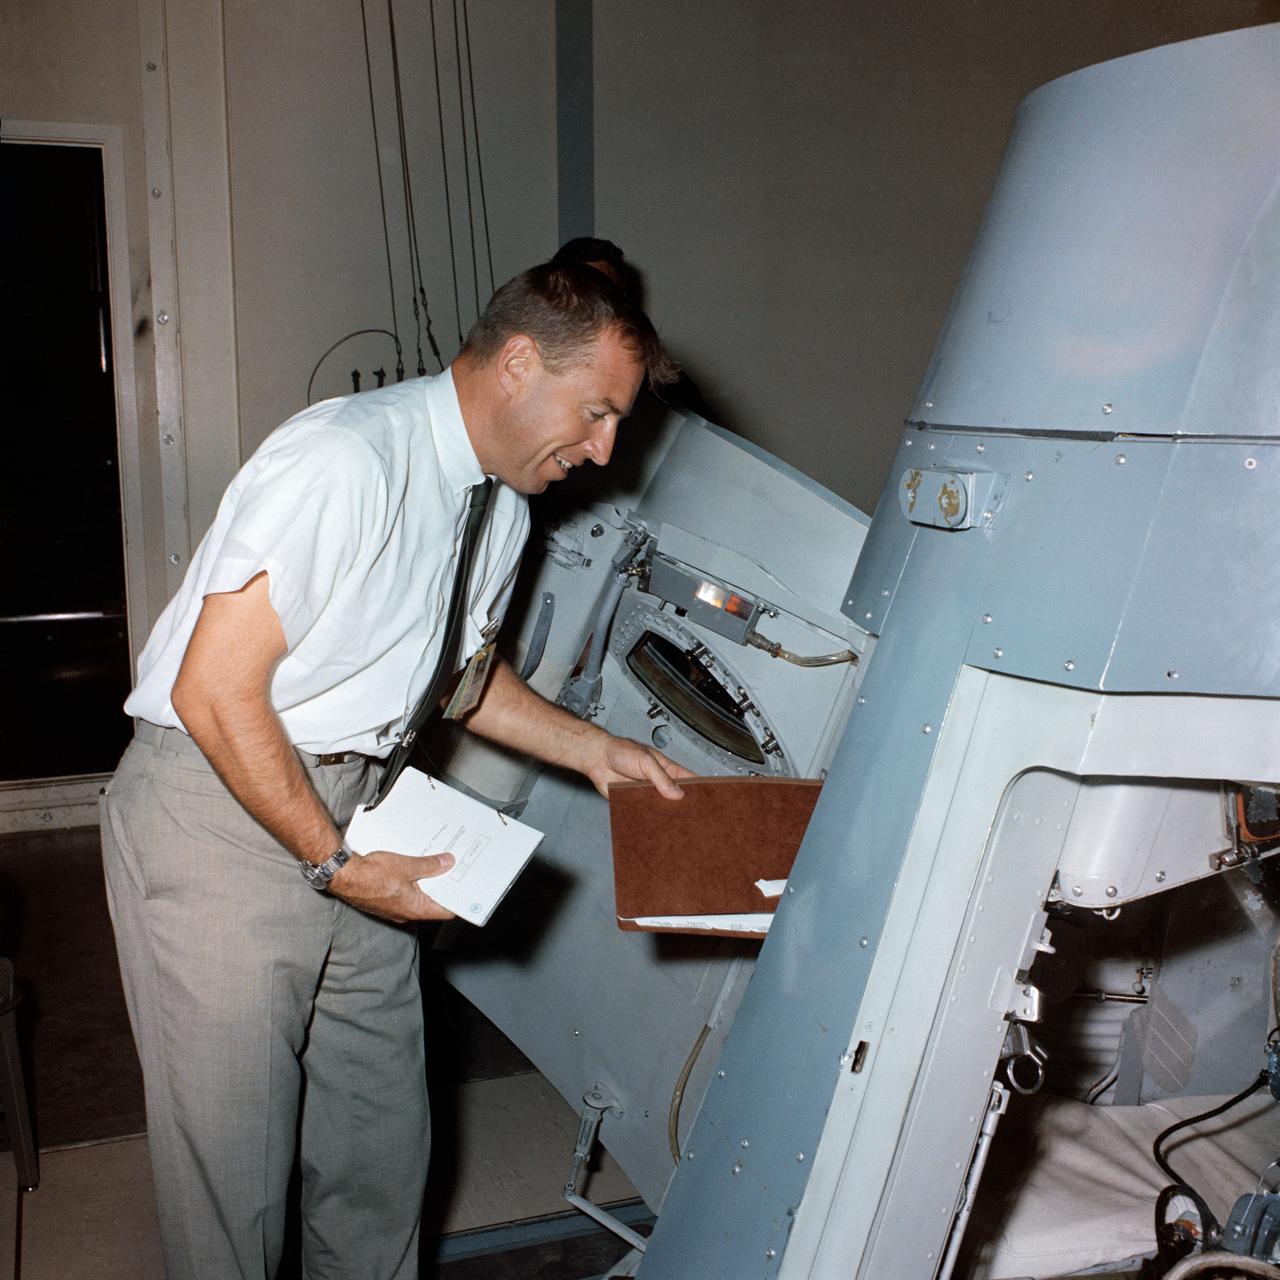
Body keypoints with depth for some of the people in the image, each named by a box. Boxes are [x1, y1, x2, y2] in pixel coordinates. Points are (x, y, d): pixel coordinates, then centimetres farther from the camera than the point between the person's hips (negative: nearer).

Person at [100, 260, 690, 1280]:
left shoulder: (501, 509, 5)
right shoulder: (344, 459, -23)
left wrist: (594, 751, 11)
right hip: (218, 805, -7)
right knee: (233, 1152, 4)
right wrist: (337, 864, -18)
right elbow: (215, 694, -23)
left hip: (351, 809, 8)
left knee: (380, 1133, 14)